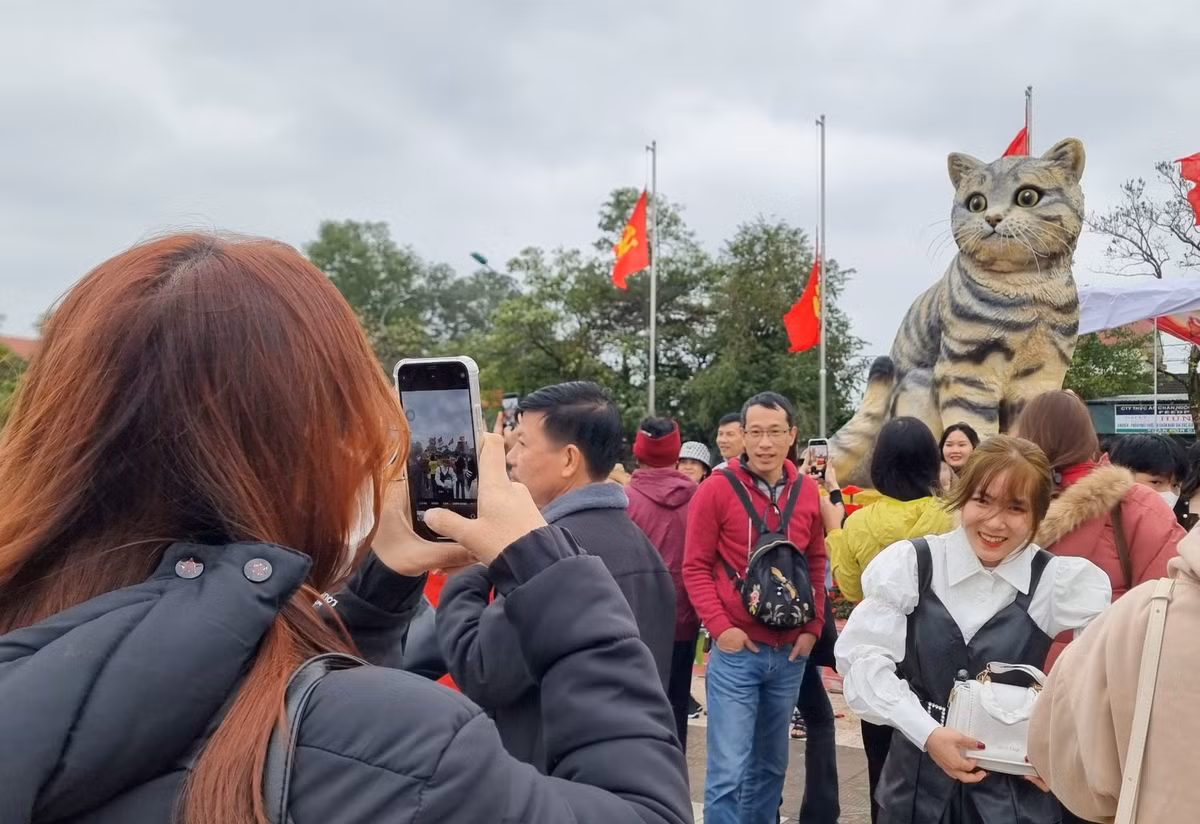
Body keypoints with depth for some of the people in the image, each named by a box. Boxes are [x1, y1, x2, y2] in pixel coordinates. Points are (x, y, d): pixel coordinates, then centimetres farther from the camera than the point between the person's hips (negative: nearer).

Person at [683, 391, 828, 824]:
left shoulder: (807, 491, 4)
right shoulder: (716, 489, -9)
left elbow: (816, 563, 13)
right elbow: (696, 567, -7)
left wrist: (813, 626, 4)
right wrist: (720, 626, -15)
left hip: (790, 652, 5)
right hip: (736, 651, -4)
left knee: (771, 763, 18)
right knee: (729, 769, -3)